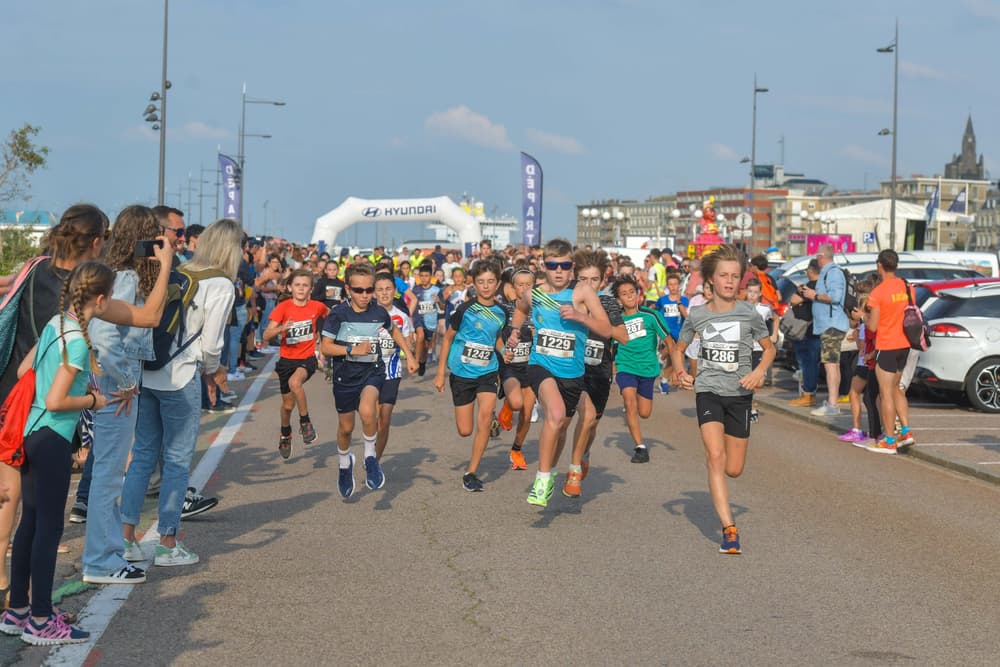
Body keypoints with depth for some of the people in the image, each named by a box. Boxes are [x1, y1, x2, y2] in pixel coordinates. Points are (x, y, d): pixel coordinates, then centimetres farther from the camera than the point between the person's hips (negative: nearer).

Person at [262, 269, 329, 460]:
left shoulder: (317, 307, -5)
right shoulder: (283, 307, -10)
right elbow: (266, 335, -18)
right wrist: (281, 328, -36)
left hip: (308, 358, -1)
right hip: (287, 359, 1)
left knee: (295, 382, -34)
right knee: (288, 404, 11)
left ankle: (305, 422, -16)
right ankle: (285, 434, 40)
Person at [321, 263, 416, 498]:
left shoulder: (379, 312, -4)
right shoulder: (339, 314, -12)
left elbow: (394, 330, 19)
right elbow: (325, 347, -11)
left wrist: (409, 355, 16)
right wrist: (352, 349, -22)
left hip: (372, 372, 0)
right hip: (345, 375, 0)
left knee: (367, 410, -30)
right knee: (346, 427, 14)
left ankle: (370, 457, -7)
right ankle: (345, 463, 44)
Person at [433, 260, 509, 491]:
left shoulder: (501, 313, 2)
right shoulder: (465, 309, -9)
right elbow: (448, 338, 0)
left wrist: (505, 350, -1)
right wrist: (440, 372, -2)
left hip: (488, 372, 2)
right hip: (462, 373, -2)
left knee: (485, 416, -19)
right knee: (465, 431, 0)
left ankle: (471, 472, -9)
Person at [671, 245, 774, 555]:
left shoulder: (748, 314, -3)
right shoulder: (697, 315, 0)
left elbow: (769, 347, 9)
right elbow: (679, 348, 15)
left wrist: (760, 371, -10)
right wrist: (680, 372, -4)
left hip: (740, 394, 1)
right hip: (708, 391, -1)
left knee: (734, 469, 5)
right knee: (715, 457, -20)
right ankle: (729, 530, -20)